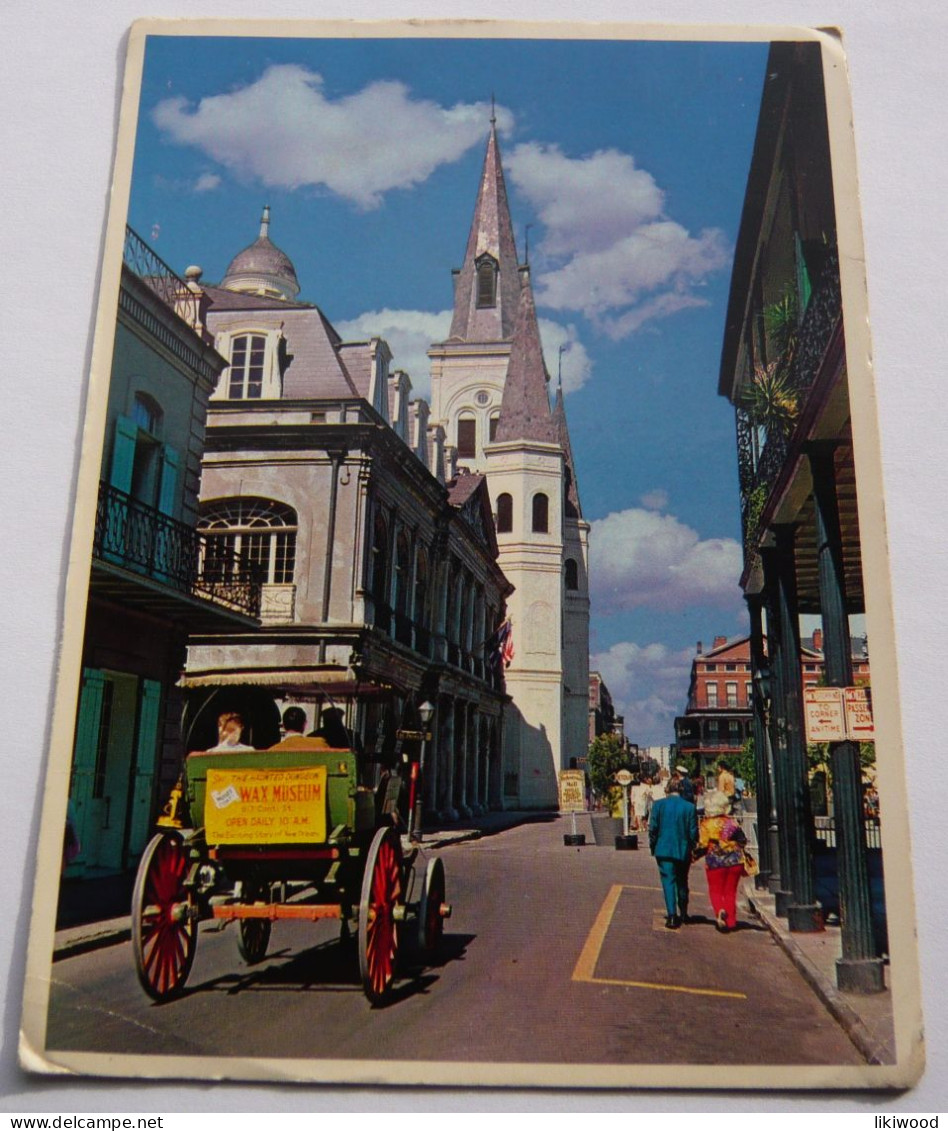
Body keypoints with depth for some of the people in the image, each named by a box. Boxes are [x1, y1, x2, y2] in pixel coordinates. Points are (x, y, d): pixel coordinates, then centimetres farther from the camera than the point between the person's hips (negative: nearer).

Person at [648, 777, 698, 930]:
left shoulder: (658, 805, -6)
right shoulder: (689, 807, -4)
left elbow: (653, 828, -4)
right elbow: (693, 832, -2)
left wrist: (653, 846, 9)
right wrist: (691, 848, 13)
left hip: (664, 850, -2)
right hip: (683, 851, 2)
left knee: (668, 881, 0)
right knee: (682, 882, 17)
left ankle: (672, 915, -12)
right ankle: (683, 914, 29)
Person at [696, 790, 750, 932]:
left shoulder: (706, 824, -8)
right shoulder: (732, 822, 2)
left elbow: (703, 845, -9)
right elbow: (743, 841, 5)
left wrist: (694, 856, 7)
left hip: (716, 862, -3)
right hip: (735, 860, 3)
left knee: (716, 890, 9)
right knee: (731, 892, 13)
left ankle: (720, 911, -18)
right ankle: (731, 921, 13)